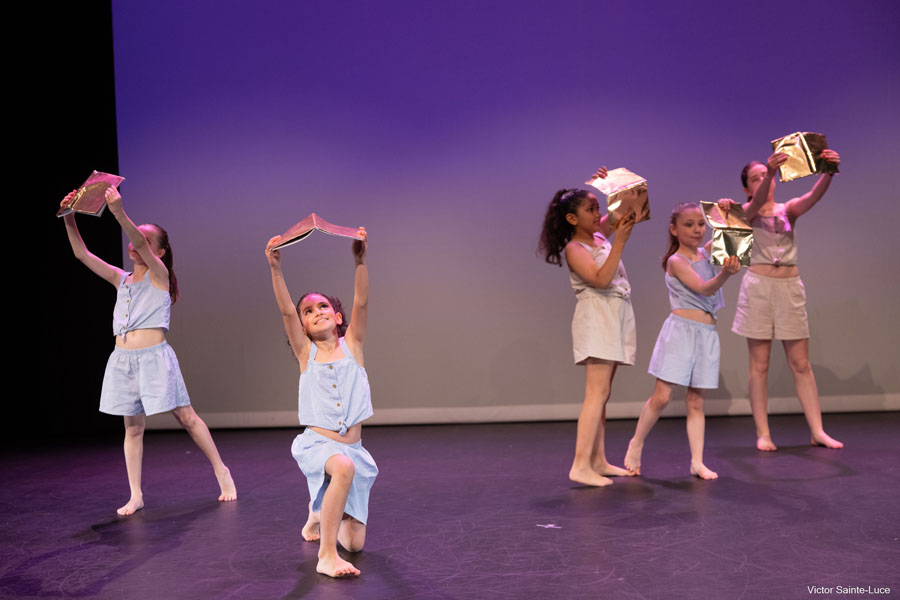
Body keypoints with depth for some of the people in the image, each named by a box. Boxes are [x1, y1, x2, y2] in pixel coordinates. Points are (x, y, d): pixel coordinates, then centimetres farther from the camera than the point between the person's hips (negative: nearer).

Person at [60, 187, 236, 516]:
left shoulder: (159, 274, -2)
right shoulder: (121, 278, 14)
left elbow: (140, 244, -20)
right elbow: (82, 254, 10)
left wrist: (119, 212, -33)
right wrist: (69, 220, -3)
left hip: (154, 356, -6)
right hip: (122, 359, 6)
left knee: (186, 418, 0)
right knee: (133, 427, 8)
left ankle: (221, 471, 13)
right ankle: (135, 495, 13)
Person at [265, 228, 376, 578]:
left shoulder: (351, 345, 6)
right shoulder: (306, 352, 3)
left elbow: (361, 303, -9)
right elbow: (286, 311, -11)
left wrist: (360, 260, -22)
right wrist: (276, 269, -24)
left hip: (354, 448, 3)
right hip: (317, 443, -2)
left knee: (354, 542, 2)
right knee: (344, 467, -39)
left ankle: (320, 513, 35)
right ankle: (326, 556, -31)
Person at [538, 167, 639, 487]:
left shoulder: (600, 235, 12)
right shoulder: (574, 248, -9)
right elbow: (601, 279, -22)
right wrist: (620, 242, -22)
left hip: (617, 318, 8)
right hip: (596, 318, -8)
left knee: (601, 394, 9)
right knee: (597, 393, -15)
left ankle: (598, 460, 13)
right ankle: (580, 465, -17)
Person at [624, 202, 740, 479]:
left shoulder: (706, 252, 14)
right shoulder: (676, 261, -6)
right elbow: (705, 288, -18)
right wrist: (725, 273, -36)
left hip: (707, 333, 6)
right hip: (680, 329, -6)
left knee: (695, 401, 5)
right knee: (661, 397, -8)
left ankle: (697, 461, 6)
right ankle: (636, 444, 11)